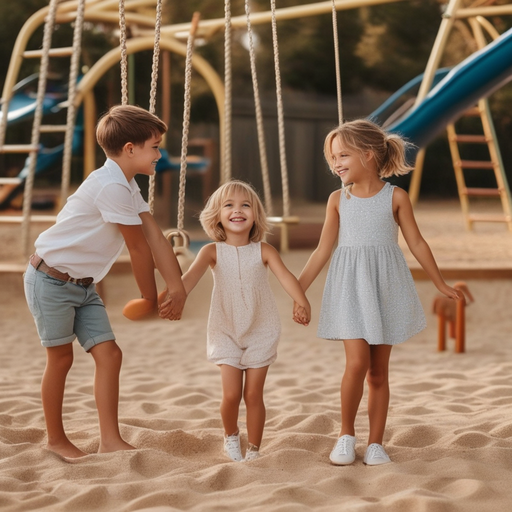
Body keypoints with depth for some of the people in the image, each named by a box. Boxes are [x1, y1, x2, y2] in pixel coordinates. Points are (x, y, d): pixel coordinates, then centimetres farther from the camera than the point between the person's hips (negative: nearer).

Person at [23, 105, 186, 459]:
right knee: (61, 358, 3)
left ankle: (110, 440, 1)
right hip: (52, 279, -9)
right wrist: (151, 300, -8)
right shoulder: (111, 186, -24)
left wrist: (177, 287, -6)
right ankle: (56, 439, 20)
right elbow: (138, 248, -18)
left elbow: (155, 237, 1)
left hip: (83, 284, 9)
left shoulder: (128, 187, 8)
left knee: (109, 354, -1)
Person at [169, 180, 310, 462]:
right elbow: (192, 274, -24)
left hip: (260, 332, 0)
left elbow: (286, 276, -22)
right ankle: (231, 436, 25)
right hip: (226, 331, 0)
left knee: (253, 394, 2)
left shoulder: (264, 251, -7)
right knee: (231, 394, -5)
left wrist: (302, 303, -42)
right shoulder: (213, 251, -7)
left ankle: (254, 449, 18)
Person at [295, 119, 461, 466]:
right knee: (357, 362, -15)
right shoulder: (338, 199, 4)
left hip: (386, 290, 0)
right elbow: (323, 249, 5)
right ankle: (347, 434, 4)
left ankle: (376, 443, 14)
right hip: (350, 288, 0)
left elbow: (417, 244, 6)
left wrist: (442, 285, 9)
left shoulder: (396, 197, -1)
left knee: (379, 372, 5)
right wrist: (297, 289, 0)